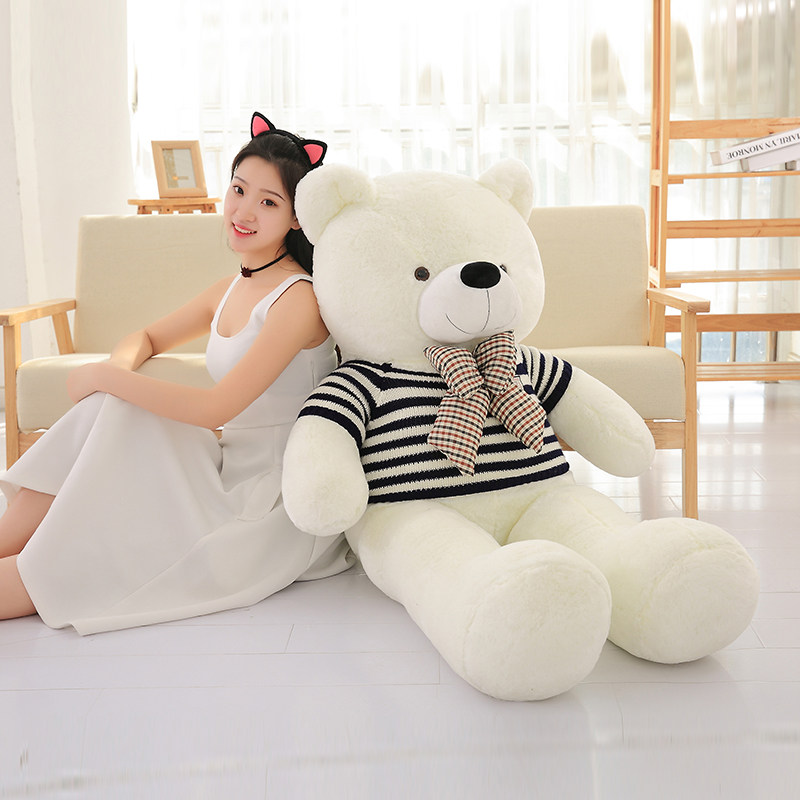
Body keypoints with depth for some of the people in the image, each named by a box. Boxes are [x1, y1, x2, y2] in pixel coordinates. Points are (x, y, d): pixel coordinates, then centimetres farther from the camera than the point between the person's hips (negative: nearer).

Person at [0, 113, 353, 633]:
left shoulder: (299, 298, -17)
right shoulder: (233, 289, 10)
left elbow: (215, 409, -22)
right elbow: (147, 338, 24)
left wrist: (104, 376, -13)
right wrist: (120, 366, -1)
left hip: (277, 497, -7)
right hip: (228, 473, 7)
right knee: (110, 407, -12)